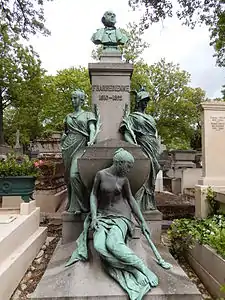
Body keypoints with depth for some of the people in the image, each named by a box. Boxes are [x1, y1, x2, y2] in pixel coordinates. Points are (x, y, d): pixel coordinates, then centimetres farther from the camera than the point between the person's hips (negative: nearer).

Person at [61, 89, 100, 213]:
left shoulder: (88, 114, 8)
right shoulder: (68, 116, 21)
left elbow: (92, 130, -6)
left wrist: (91, 140, -25)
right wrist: (63, 136, 8)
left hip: (80, 147, -5)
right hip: (68, 147, 5)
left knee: (74, 175, -18)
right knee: (68, 176, 4)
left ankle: (78, 205, -7)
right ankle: (71, 203, 18)